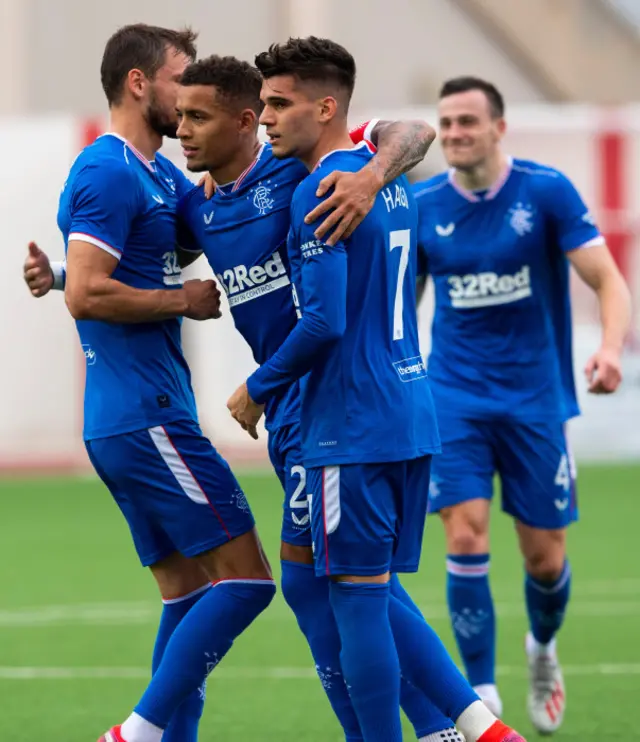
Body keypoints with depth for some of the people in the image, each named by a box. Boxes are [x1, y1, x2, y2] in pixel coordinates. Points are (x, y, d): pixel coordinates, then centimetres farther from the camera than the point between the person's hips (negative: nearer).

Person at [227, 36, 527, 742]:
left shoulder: (320, 191, -14)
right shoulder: (390, 182, 15)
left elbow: (324, 320, -21)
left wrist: (257, 390, -6)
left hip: (352, 428, -9)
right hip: (411, 418, 9)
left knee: (358, 599, -2)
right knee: (377, 596, 15)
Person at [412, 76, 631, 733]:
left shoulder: (546, 191, -8)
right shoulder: (421, 207, -1)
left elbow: (607, 279, -10)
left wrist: (611, 346, -28)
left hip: (534, 397, -1)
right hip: (455, 399, 1)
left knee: (545, 557, 5)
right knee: (466, 540, -14)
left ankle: (543, 649, 39)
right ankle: (482, 697, -6)